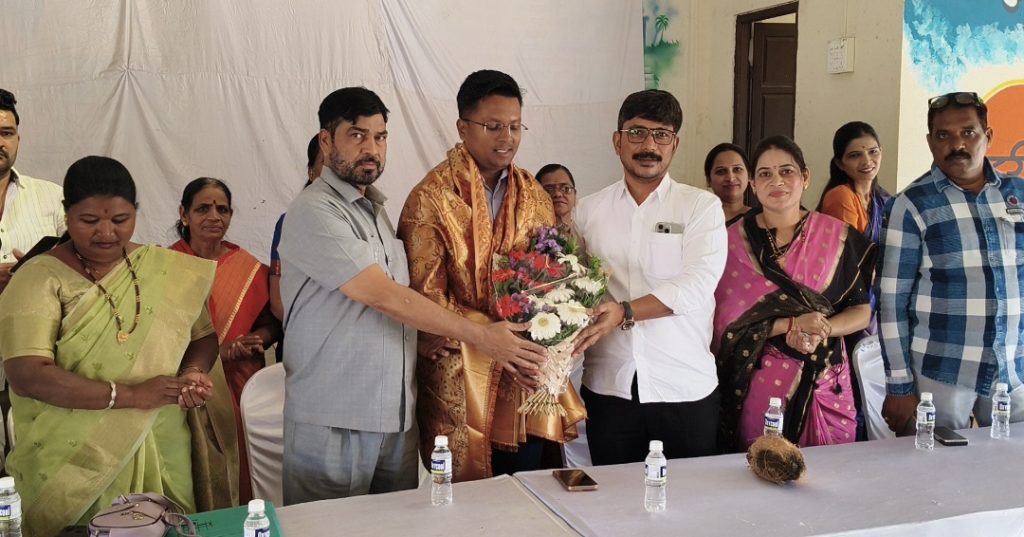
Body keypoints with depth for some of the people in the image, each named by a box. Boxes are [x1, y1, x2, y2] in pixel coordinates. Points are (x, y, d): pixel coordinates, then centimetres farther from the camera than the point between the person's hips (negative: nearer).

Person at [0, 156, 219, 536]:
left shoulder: (169, 270, 3)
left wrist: (193, 373, -11)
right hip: (72, 463, -3)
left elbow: (203, 336, 11)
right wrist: (131, 395, -21)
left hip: (160, 453, 3)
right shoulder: (39, 279, -8)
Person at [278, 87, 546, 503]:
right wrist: (482, 336, -16)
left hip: (397, 417, 7)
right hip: (333, 422, -7)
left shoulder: (377, 210, 14)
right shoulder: (313, 213, -13)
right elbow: (384, 297, -19)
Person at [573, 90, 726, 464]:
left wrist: (625, 312, -24)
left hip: (686, 390, -1)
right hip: (608, 387, 2)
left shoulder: (702, 207, 0)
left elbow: (697, 285, -13)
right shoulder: (588, 211, 8)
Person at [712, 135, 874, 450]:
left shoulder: (837, 236, 2)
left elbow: (862, 311, 3)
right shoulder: (735, 241, -2)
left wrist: (821, 330, -15)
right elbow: (727, 322, -7)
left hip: (825, 385, 2)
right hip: (758, 387, -1)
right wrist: (793, 323, -17)